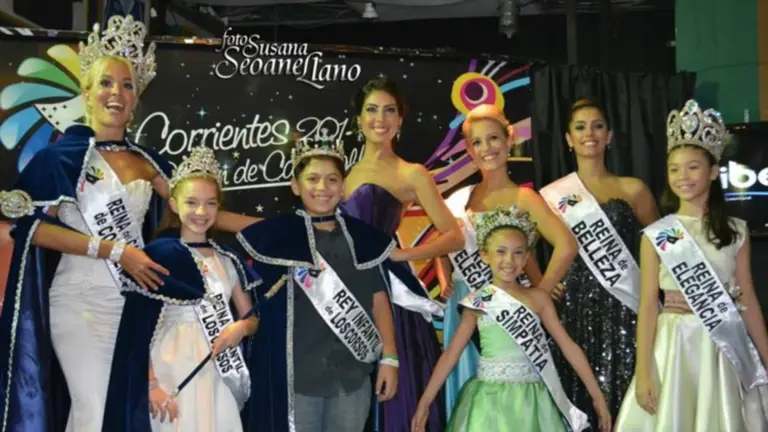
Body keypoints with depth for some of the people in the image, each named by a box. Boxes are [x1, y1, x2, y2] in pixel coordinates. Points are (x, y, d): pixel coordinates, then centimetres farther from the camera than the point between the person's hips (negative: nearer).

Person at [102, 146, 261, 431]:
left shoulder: (227, 260, 12)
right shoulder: (159, 255, -4)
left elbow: (252, 318, 16)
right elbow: (141, 327, -8)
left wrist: (241, 328, -7)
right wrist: (151, 384, -17)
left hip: (219, 373, 5)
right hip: (176, 372, -5)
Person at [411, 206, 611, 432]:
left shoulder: (538, 298, 2)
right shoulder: (478, 303, 0)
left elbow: (569, 346, 3)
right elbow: (451, 354, 3)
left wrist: (597, 396, 1)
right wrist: (425, 402, 0)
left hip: (532, 403, 1)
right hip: (490, 403, -1)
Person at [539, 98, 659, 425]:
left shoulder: (632, 189, 6)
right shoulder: (551, 196, 6)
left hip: (623, 307, 0)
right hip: (574, 307, 0)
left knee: (622, 392, 0)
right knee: (578, 396, 3)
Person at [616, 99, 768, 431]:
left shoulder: (736, 232, 3)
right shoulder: (656, 236, -2)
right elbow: (647, 305, -3)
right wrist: (643, 372, -7)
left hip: (726, 347, 2)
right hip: (675, 345, -1)